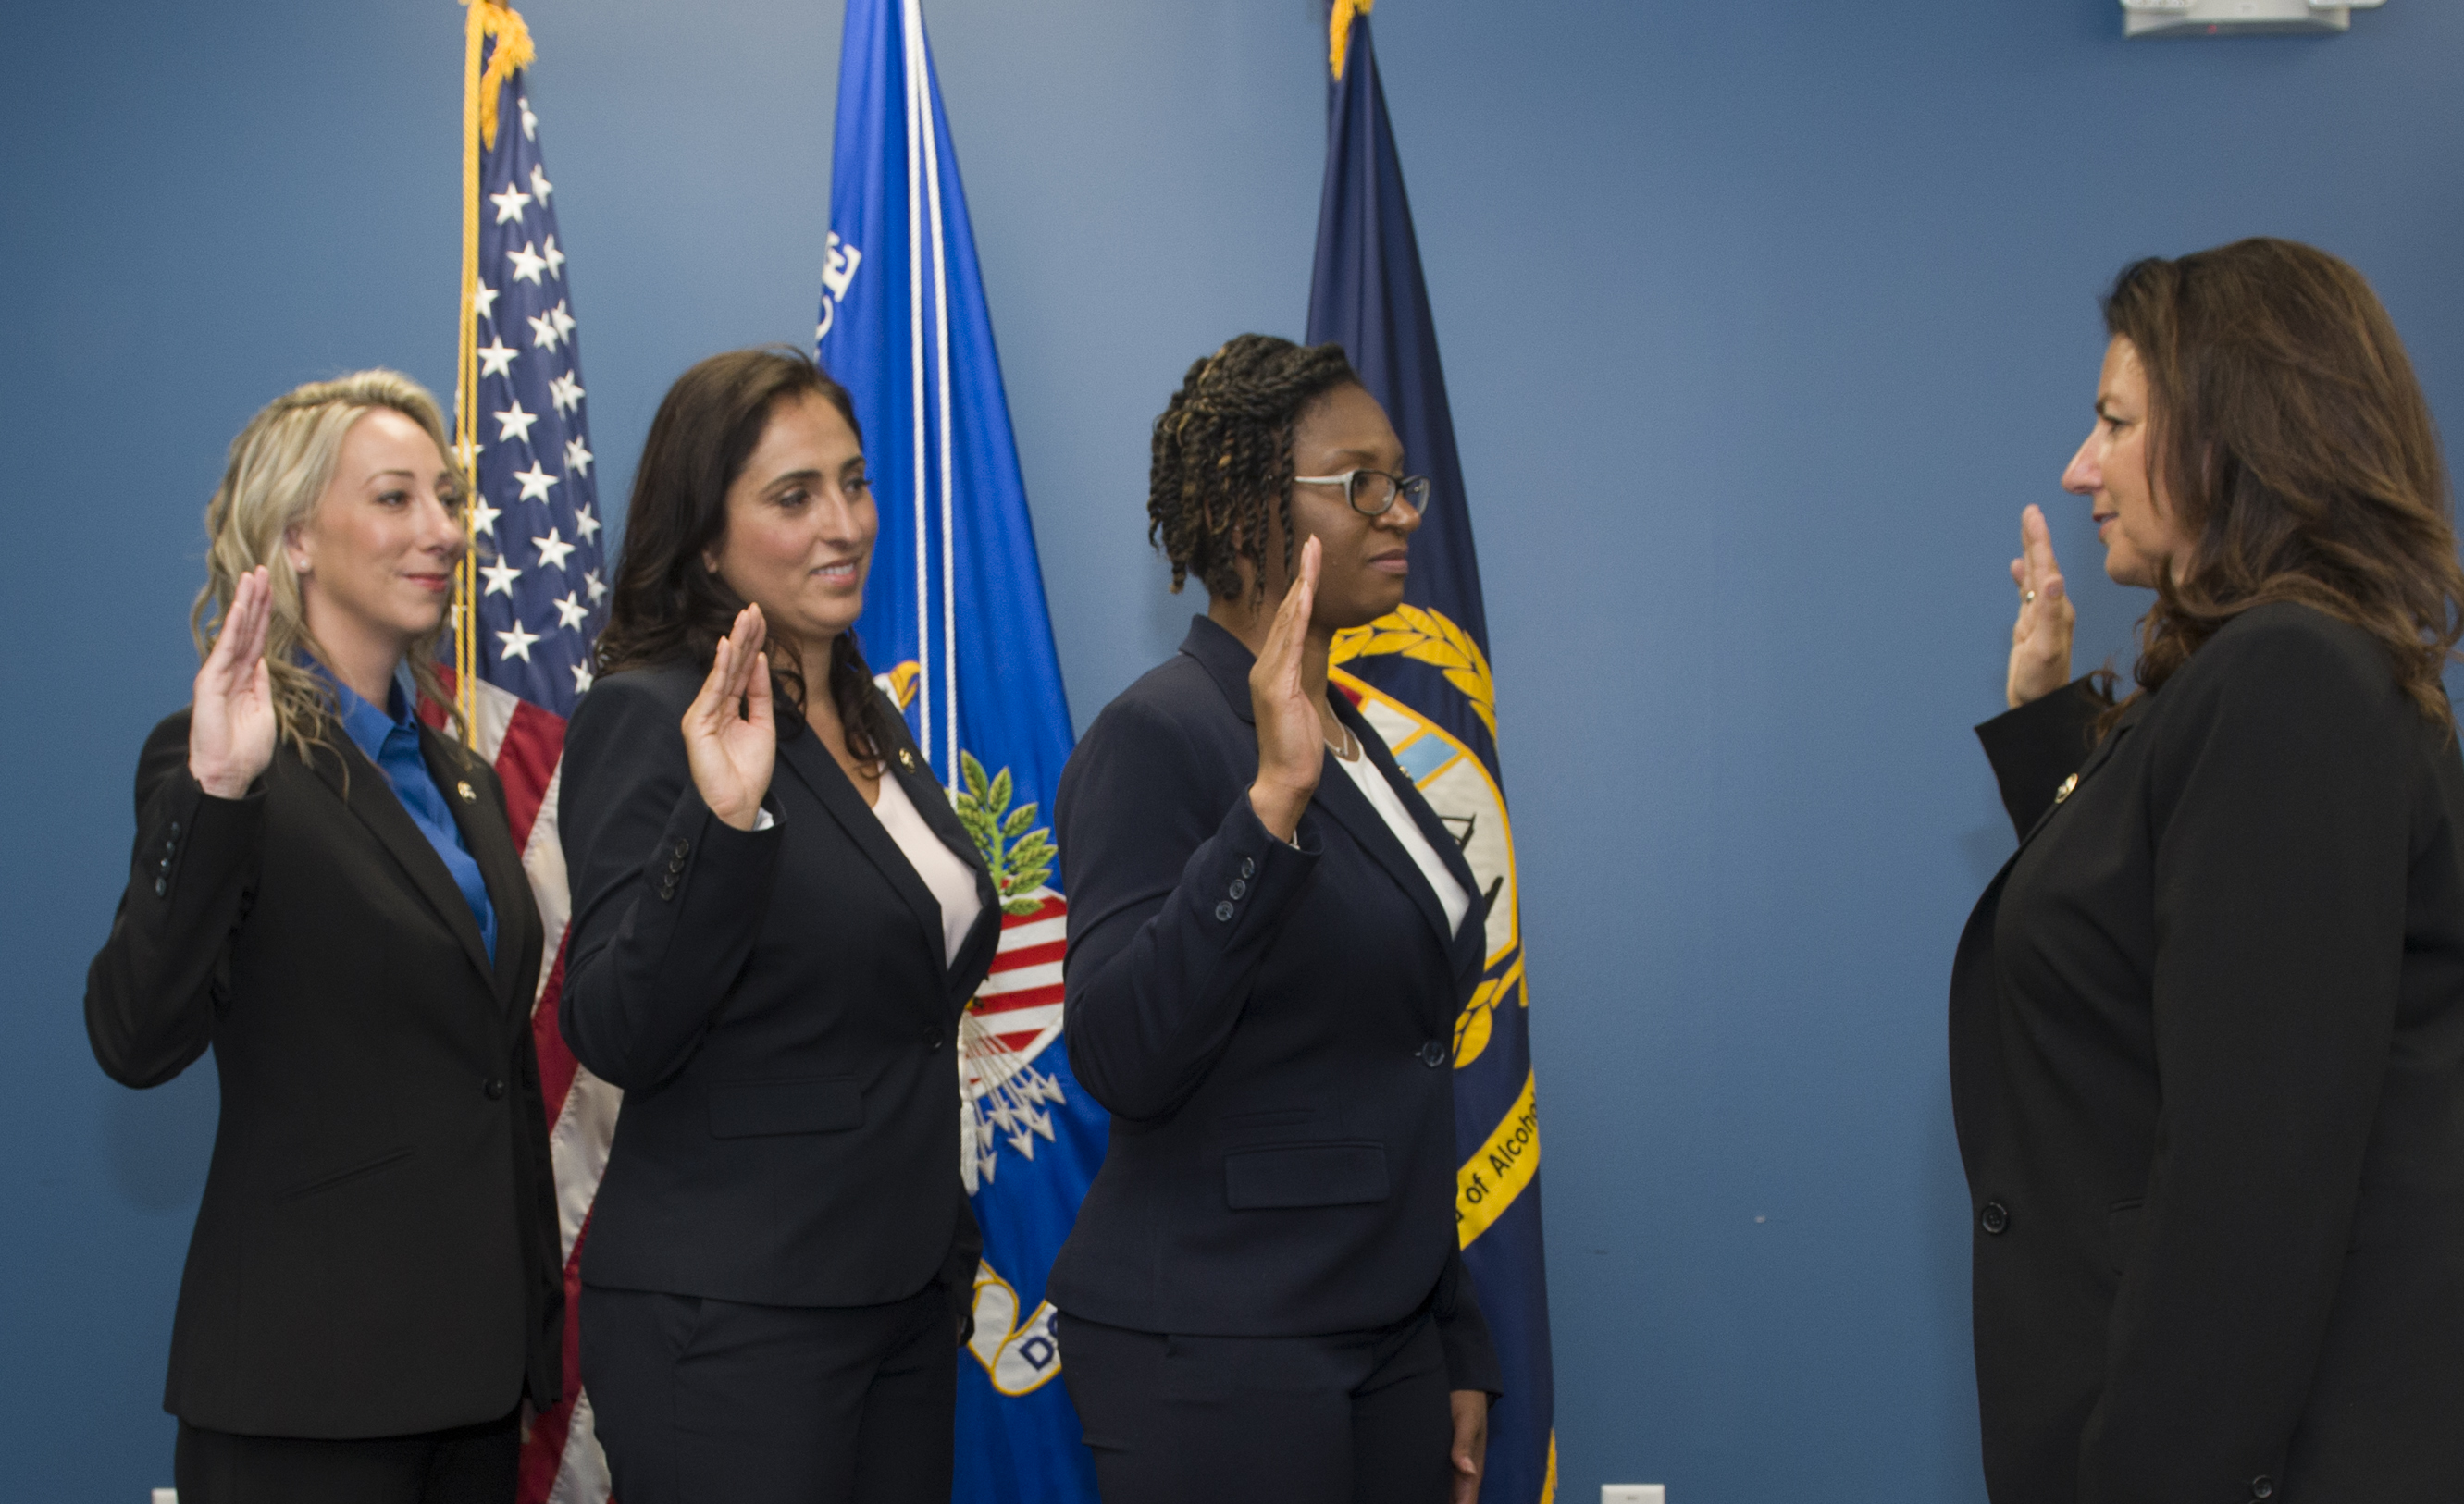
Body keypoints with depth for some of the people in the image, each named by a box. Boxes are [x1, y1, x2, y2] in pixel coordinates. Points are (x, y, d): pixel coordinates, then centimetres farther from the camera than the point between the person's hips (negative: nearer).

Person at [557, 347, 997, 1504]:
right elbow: (618, 1038, -21)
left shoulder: (867, 717, 12)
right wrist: (724, 820, -32)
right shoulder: (645, 718, -13)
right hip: (732, 1320, -8)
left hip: (909, 1287, 8)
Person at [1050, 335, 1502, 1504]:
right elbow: (1122, 1062, -24)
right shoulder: (1157, 736, -12)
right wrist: (1272, 803, -30)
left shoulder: (1355, 741, 13)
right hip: (1216, 1361, -8)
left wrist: (1456, 1348, 17)